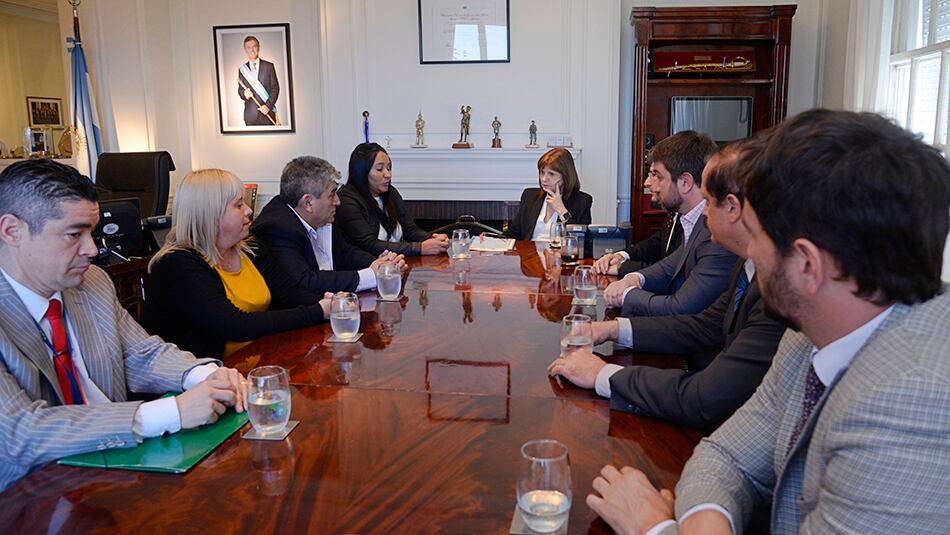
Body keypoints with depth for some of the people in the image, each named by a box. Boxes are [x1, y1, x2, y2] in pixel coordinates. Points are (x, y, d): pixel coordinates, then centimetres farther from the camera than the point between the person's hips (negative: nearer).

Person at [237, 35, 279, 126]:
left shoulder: (269, 66, 4)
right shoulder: (242, 70, 9)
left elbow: (276, 88, 1)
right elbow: (240, 90, 12)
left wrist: (268, 106, -10)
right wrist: (244, 94, -13)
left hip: (268, 112, -1)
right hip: (250, 114, 1)